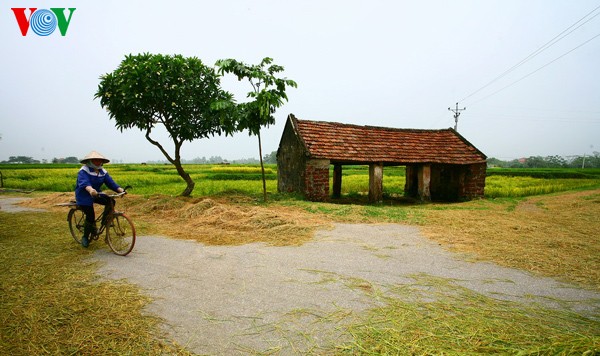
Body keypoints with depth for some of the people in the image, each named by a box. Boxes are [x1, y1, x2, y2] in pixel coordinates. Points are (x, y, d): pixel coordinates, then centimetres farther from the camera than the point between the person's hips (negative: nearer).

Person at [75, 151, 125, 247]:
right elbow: (84, 183, -37)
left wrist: (121, 190, -26)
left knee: (111, 201, -18)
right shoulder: (84, 171, -17)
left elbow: (111, 182, -8)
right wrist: (90, 190, -59)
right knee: (90, 217, -11)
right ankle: (85, 237, 12)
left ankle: (105, 221, 2)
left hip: (96, 194, 6)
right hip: (84, 197, -6)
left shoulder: (103, 172, 1)